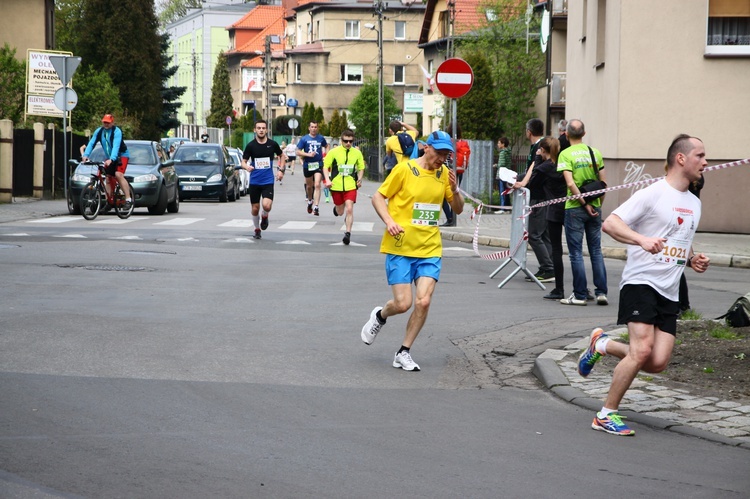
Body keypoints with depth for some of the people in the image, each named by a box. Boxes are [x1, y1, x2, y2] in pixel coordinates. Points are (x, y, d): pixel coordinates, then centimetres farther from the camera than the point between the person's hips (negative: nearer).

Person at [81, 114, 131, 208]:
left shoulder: (117, 131, -22)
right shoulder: (99, 131, -6)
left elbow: (116, 146, -34)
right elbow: (91, 143, -13)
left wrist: (111, 159, -48)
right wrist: (85, 155, -29)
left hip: (122, 155, -6)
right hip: (109, 158, 6)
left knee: (118, 175, -24)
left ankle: (128, 199, -24)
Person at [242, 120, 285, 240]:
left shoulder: (272, 144, -2)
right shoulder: (251, 145, -4)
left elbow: (282, 155, 16)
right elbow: (244, 161, 0)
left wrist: (281, 170, 4)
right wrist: (247, 166, -23)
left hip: (268, 181, -1)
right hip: (254, 181, 1)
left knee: (267, 205, -19)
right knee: (255, 208, 6)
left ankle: (264, 216, 16)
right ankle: (257, 229, 29)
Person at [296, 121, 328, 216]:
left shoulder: (321, 138, 4)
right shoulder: (304, 139, -1)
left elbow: (326, 146, 24)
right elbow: (298, 152, -3)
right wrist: (308, 154, -17)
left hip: (319, 164, -1)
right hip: (307, 165, 1)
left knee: (317, 185, -16)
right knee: (309, 186, 15)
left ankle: (316, 207, -19)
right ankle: (310, 201, 43)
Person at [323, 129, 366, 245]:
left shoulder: (357, 153, 2)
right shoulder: (334, 152, -5)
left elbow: (361, 168, 14)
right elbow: (325, 167, 1)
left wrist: (359, 179, -3)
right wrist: (327, 180, -13)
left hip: (351, 186, 0)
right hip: (336, 186, 0)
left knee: (349, 209, -15)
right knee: (340, 212, 13)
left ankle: (348, 233, -6)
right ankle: (336, 208, 50)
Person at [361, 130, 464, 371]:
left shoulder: (444, 173, 6)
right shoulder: (405, 169, -7)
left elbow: (458, 209, 13)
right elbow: (378, 197, -2)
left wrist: (454, 190, -7)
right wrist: (389, 221, -18)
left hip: (430, 249, 3)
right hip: (400, 247, -3)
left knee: (423, 301, -10)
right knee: (403, 303, -7)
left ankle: (404, 353, 6)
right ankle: (380, 316, 29)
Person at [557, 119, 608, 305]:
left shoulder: (566, 154, -9)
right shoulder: (595, 152, 5)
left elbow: (570, 183, -19)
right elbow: (604, 182, 7)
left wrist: (585, 204, -13)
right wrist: (598, 204, 15)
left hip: (575, 208, -4)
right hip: (594, 207, 4)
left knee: (576, 252, 2)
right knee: (596, 250, 11)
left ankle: (580, 295, 4)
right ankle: (601, 292, 7)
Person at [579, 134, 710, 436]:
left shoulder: (694, 204, 17)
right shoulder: (653, 194, -8)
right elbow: (609, 224, -14)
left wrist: (694, 260, 11)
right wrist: (642, 239, -30)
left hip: (670, 293, 7)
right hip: (640, 282, -7)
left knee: (658, 363, -6)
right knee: (642, 350, -20)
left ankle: (603, 345, 21)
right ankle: (606, 414, -4)